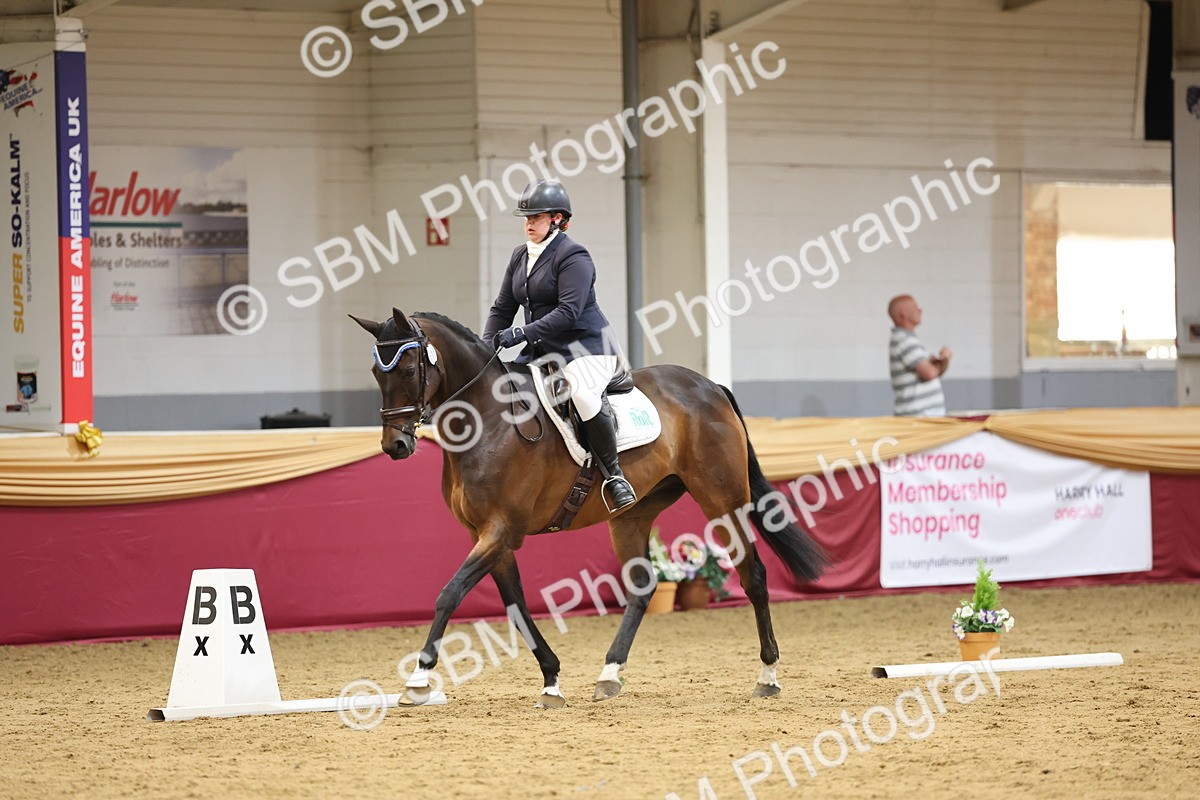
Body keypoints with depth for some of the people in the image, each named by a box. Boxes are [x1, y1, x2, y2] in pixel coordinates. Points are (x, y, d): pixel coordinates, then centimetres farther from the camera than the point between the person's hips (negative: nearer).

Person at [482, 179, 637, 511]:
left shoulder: (573, 256, -13)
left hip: (585, 346, -9)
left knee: (583, 392, -36)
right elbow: (503, 308, 15)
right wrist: (486, 346, -2)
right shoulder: (520, 256, 12)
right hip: (542, 350, 9)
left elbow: (568, 312, -23)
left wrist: (523, 333, -29)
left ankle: (613, 475, -25)